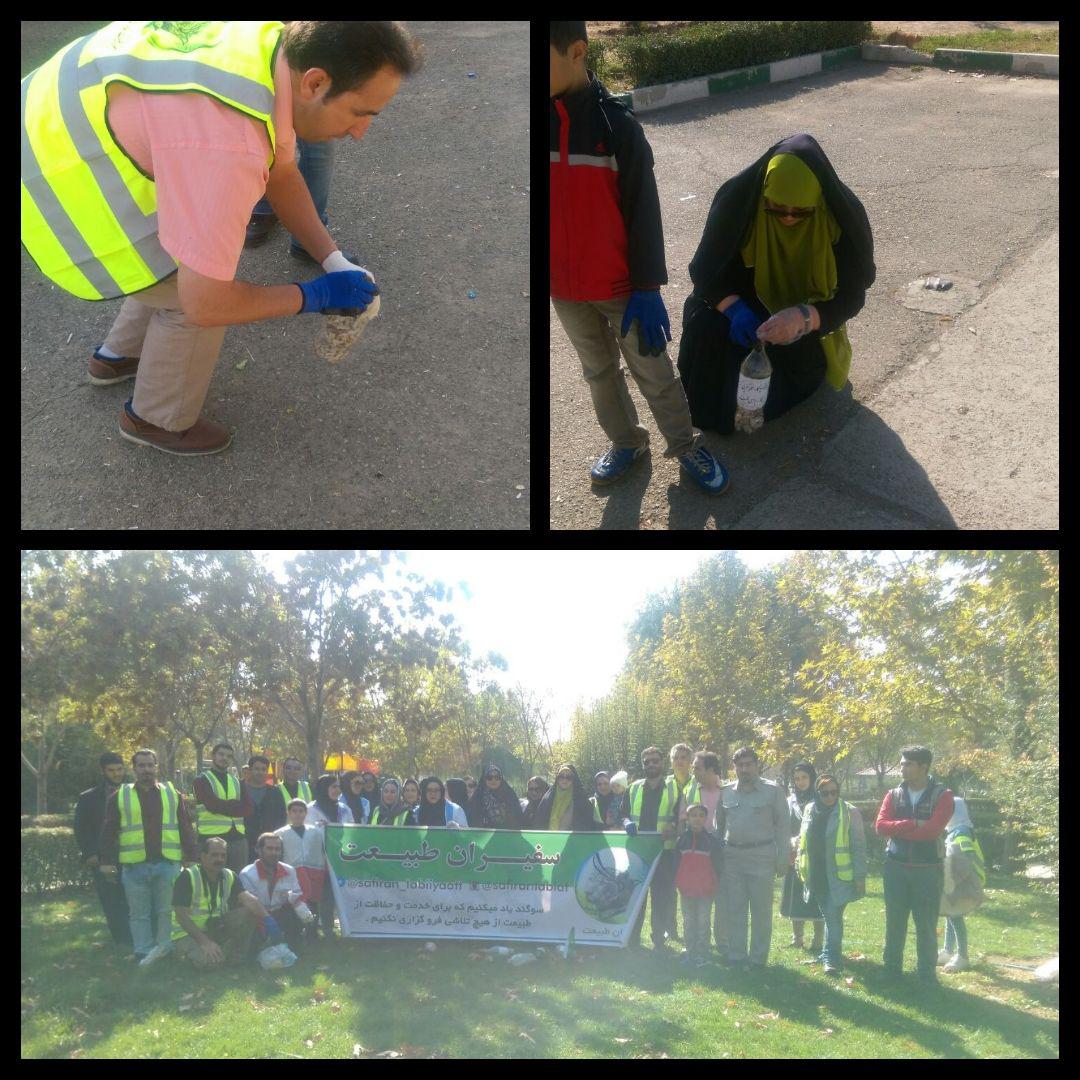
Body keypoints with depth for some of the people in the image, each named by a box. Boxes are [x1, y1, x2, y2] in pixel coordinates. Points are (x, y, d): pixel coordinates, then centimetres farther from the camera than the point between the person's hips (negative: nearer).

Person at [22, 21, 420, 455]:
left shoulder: (276, 49, -10)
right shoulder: (226, 149, -39)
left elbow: (282, 175, 7)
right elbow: (204, 304, -29)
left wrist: (334, 262, -1)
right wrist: (314, 295, -16)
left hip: (69, 127, 8)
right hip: (59, 189, -8)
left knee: (193, 257, 20)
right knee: (198, 291, -1)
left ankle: (119, 356, 42)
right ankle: (159, 418, 23)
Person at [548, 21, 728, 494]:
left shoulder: (617, 124, -15)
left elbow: (643, 211, -10)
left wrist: (647, 287, -11)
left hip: (620, 285, -4)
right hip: (563, 287, 4)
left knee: (653, 371, 9)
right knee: (598, 370, 19)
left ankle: (686, 445, 26)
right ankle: (625, 441, 37)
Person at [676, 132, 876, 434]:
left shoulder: (843, 216, -28)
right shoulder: (738, 199, -27)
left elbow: (851, 294, -25)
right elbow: (705, 269, -19)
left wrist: (803, 317, -46)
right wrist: (733, 307, -41)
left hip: (809, 305, 1)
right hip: (747, 295, 0)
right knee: (705, 327, -26)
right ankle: (711, 416, -1)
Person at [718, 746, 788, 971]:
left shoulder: (773, 791, -2)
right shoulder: (726, 792, 9)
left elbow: (782, 826, -1)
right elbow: (719, 824, 16)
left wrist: (782, 859, -5)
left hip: (761, 855, -4)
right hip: (731, 855, 4)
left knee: (761, 910, 1)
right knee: (733, 909, 7)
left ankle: (758, 959, 8)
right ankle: (735, 956, 15)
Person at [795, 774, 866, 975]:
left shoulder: (849, 812, -6)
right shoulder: (809, 810, 8)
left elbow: (858, 845, -6)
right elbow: (803, 840, 18)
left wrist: (860, 876, -9)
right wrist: (801, 865, 16)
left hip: (839, 876, -5)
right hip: (816, 875, 5)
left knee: (834, 915, -9)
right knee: (828, 915, 13)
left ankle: (831, 957, -5)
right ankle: (830, 953, 24)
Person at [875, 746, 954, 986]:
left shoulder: (942, 795, -4)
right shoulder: (893, 795, 6)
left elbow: (933, 830, -18)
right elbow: (880, 826, -7)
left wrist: (898, 829, -10)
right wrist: (913, 824, -18)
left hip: (928, 870, -3)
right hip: (896, 868, 3)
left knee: (927, 924, 3)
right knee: (894, 922, 9)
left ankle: (928, 974, 14)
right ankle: (892, 968, 20)